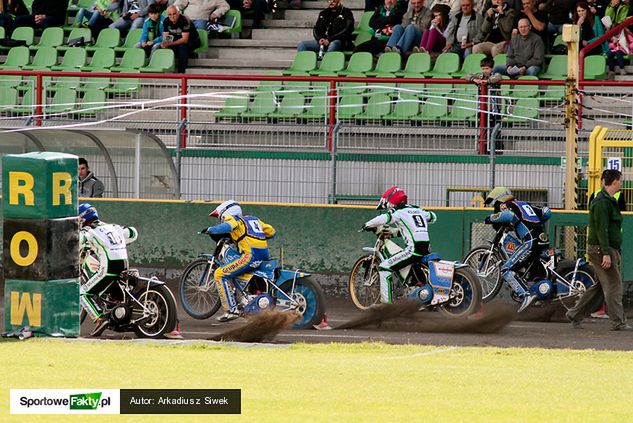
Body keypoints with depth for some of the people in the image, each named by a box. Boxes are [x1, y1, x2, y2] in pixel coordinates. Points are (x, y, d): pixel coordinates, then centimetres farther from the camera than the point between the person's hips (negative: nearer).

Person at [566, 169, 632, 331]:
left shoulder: (608, 201, 18)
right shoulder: (602, 202, -16)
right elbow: (601, 229, -22)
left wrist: (616, 252, 25)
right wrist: (606, 253, -25)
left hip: (608, 249, 10)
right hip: (600, 249, -10)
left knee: (600, 286, 12)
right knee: (613, 285, -8)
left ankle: (575, 314, 17)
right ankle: (618, 322, -5)